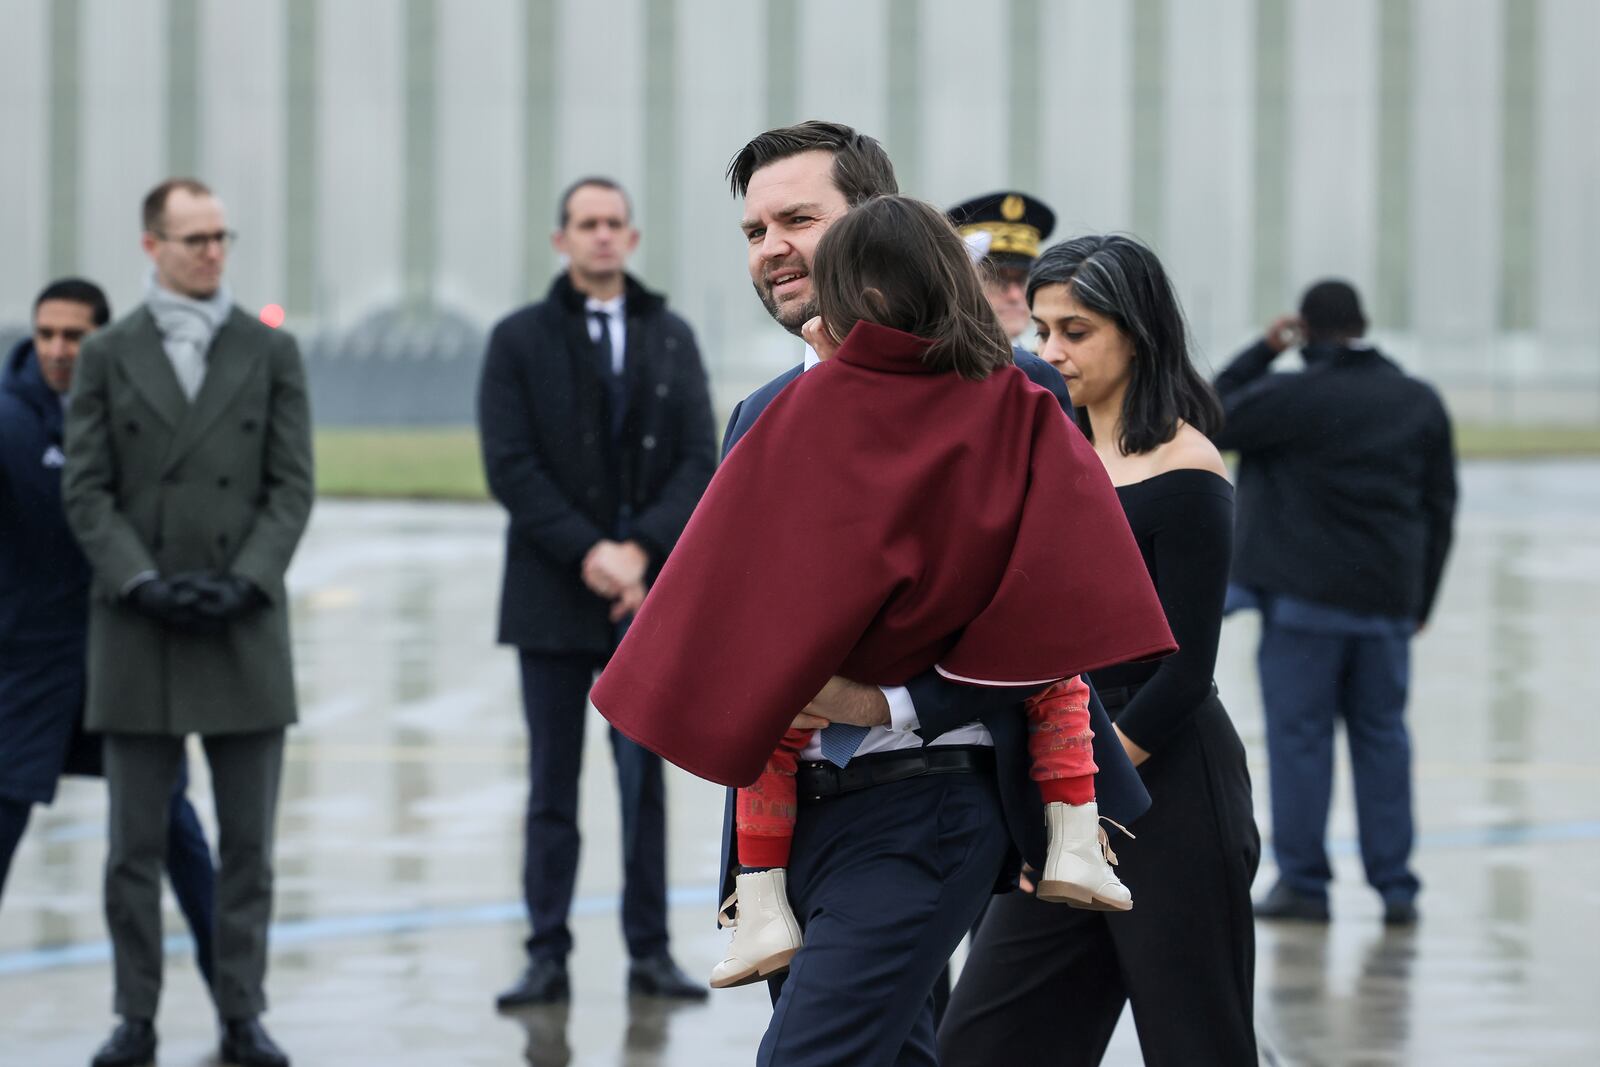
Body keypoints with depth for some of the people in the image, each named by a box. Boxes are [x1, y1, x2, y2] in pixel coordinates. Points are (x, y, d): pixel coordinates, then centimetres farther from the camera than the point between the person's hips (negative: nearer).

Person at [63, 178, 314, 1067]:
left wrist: (246, 580, -10)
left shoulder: (270, 353, 8)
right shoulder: (108, 356, 6)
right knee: (136, 845, 3)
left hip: (245, 627, 1)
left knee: (248, 842, 2)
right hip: (135, 629, -1)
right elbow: (86, 491, 1)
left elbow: (292, 485, 3)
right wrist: (142, 582, -11)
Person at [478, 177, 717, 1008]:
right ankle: (548, 956, 5)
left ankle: (650, 951, 7)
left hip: (648, 594, 1)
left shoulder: (671, 339, 9)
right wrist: (588, 554, -13)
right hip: (553, 594, -1)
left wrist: (640, 550, -11)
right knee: (552, 784, 2)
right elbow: (510, 466, -5)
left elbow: (699, 463, 3)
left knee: (645, 780, 2)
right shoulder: (519, 340, 3)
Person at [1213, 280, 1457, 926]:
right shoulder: (1421, 403, 7)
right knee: (1382, 734, 10)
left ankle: (1303, 881, 4)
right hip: (1390, 602, 4)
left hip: (1305, 600, -4)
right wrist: (1421, 600, 19)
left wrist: (1263, 351, 7)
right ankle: (1396, 887, 10)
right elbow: (1440, 508, 12)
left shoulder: (1291, 397, -10)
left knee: (1300, 734, 3)